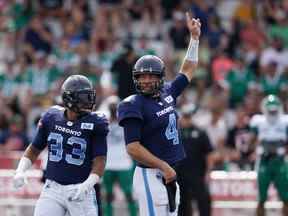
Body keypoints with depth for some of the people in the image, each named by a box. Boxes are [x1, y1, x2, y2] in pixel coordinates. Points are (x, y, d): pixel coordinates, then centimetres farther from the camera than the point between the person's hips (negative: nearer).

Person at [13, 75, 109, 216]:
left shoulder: (94, 124, -7)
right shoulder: (51, 118, 3)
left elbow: (99, 161, -10)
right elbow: (34, 149, 15)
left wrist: (86, 185, -25)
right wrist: (20, 171, 1)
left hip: (81, 192, -2)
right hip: (52, 188, 2)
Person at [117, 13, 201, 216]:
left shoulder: (167, 93, 10)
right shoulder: (134, 106, -12)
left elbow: (188, 71, 25)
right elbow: (133, 147, -17)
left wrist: (194, 37, 23)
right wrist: (163, 167, -18)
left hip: (169, 176, 8)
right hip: (150, 175, -8)